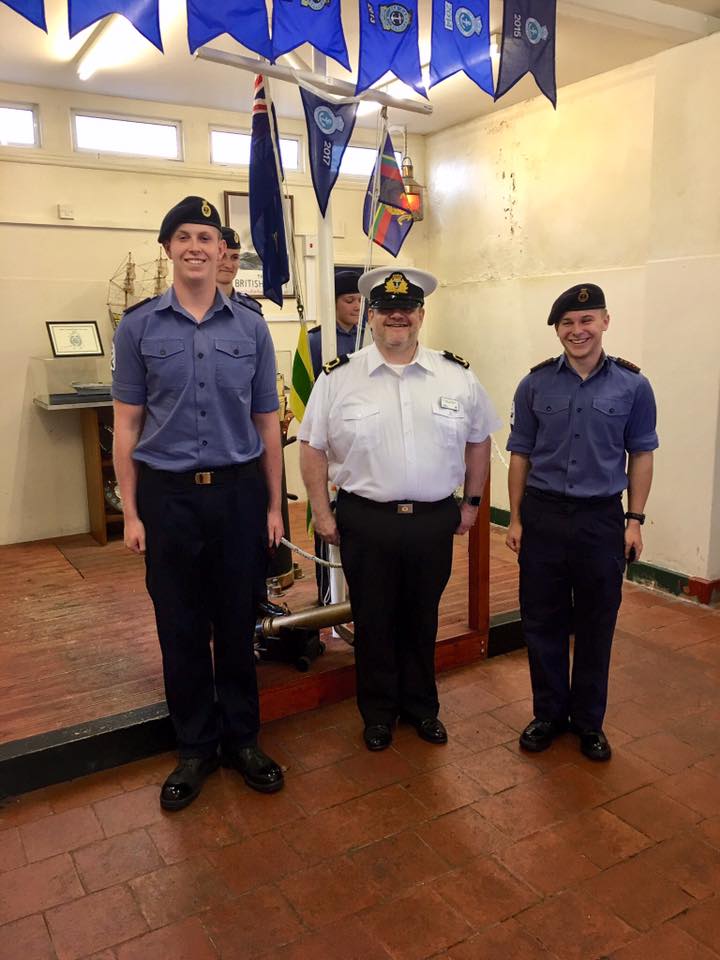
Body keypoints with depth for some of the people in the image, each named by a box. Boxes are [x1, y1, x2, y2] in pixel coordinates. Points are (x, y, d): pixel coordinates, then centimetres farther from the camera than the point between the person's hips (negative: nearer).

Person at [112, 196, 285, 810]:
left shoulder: (251, 327, 4)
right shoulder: (139, 327, 1)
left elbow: (267, 423, 7)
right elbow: (127, 424, 2)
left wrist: (274, 505, 5)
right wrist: (131, 512, -2)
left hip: (239, 491, 1)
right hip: (168, 495, 0)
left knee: (237, 624, 11)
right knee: (181, 629, 10)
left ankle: (242, 739, 30)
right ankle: (195, 748, 28)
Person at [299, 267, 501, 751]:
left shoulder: (457, 377, 2)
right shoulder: (338, 379, -3)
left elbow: (479, 441, 12)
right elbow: (313, 448, 2)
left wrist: (472, 502, 12)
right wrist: (322, 513, 0)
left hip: (435, 521, 2)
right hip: (365, 521, -1)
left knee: (422, 619, 17)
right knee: (373, 621, 13)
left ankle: (421, 705, 38)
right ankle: (379, 711, 33)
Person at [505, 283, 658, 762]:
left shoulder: (632, 385, -2)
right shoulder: (535, 384, 0)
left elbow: (641, 454, 4)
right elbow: (520, 454, 4)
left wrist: (635, 520, 0)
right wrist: (516, 519, 2)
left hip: (602, 518, 0)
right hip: (543, 515, 1)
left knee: (596, 627, 10)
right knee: (542, 622, 9)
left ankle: (588, 720, 29)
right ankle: (549, 713, 29)